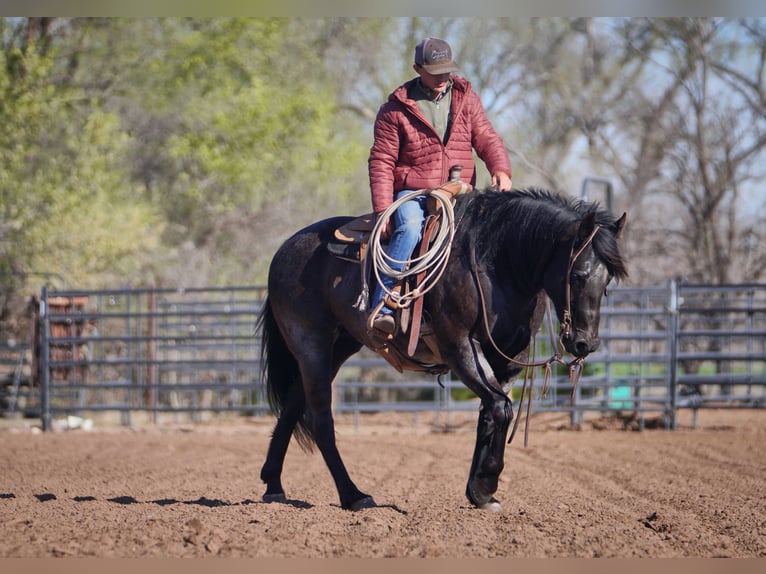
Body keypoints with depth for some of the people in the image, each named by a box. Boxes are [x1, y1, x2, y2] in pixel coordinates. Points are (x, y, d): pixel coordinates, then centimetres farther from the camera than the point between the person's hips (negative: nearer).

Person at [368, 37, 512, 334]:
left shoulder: (466, 98, 12)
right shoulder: (396, 109, 1)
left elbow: (486, 139, 7)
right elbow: (381, 162, -1)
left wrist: (500, 169, -16)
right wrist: (382, 210, -12)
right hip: (412, 194, -4)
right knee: (410, 228, -34)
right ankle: (382, 308, -39)